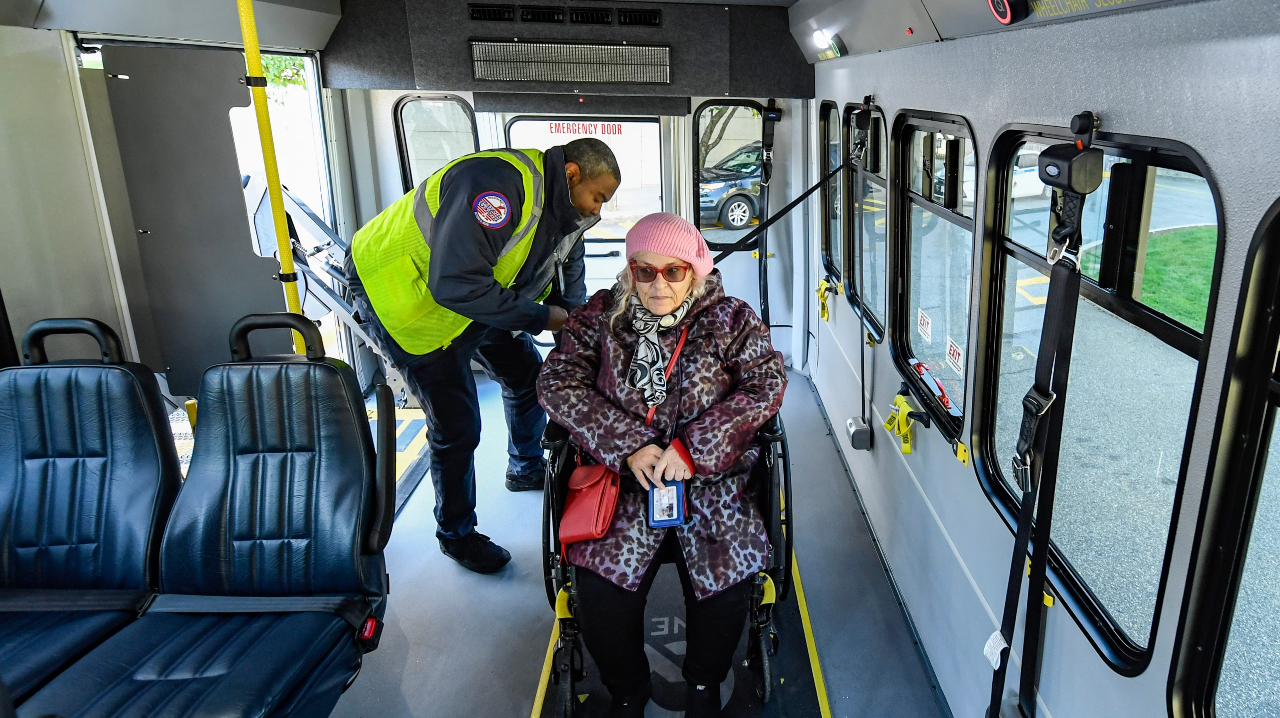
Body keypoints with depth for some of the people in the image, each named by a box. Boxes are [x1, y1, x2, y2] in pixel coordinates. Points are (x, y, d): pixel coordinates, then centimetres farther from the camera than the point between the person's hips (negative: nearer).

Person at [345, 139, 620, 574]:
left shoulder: (564, 210, -2)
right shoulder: (499, 185, -34)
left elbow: (570, 289, 10)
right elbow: (455, 283, -39)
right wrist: (538, 317, -29)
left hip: (479, 297, 9)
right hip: (402, 293, -9)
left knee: (528, 375, 16)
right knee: (457, 425, -6)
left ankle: (526, 469, 43)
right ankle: (456, 534, 18)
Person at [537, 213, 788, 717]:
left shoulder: (730, 319, 4)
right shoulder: (601, 316, 5)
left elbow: (766, 384, -5)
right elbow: (557, 383, -3)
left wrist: (696, 446, -16)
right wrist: (627, 444, -15)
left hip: (711, 478, 0)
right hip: (625, 475, 1)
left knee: (726, 590, -20)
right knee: (601, 592, -20)